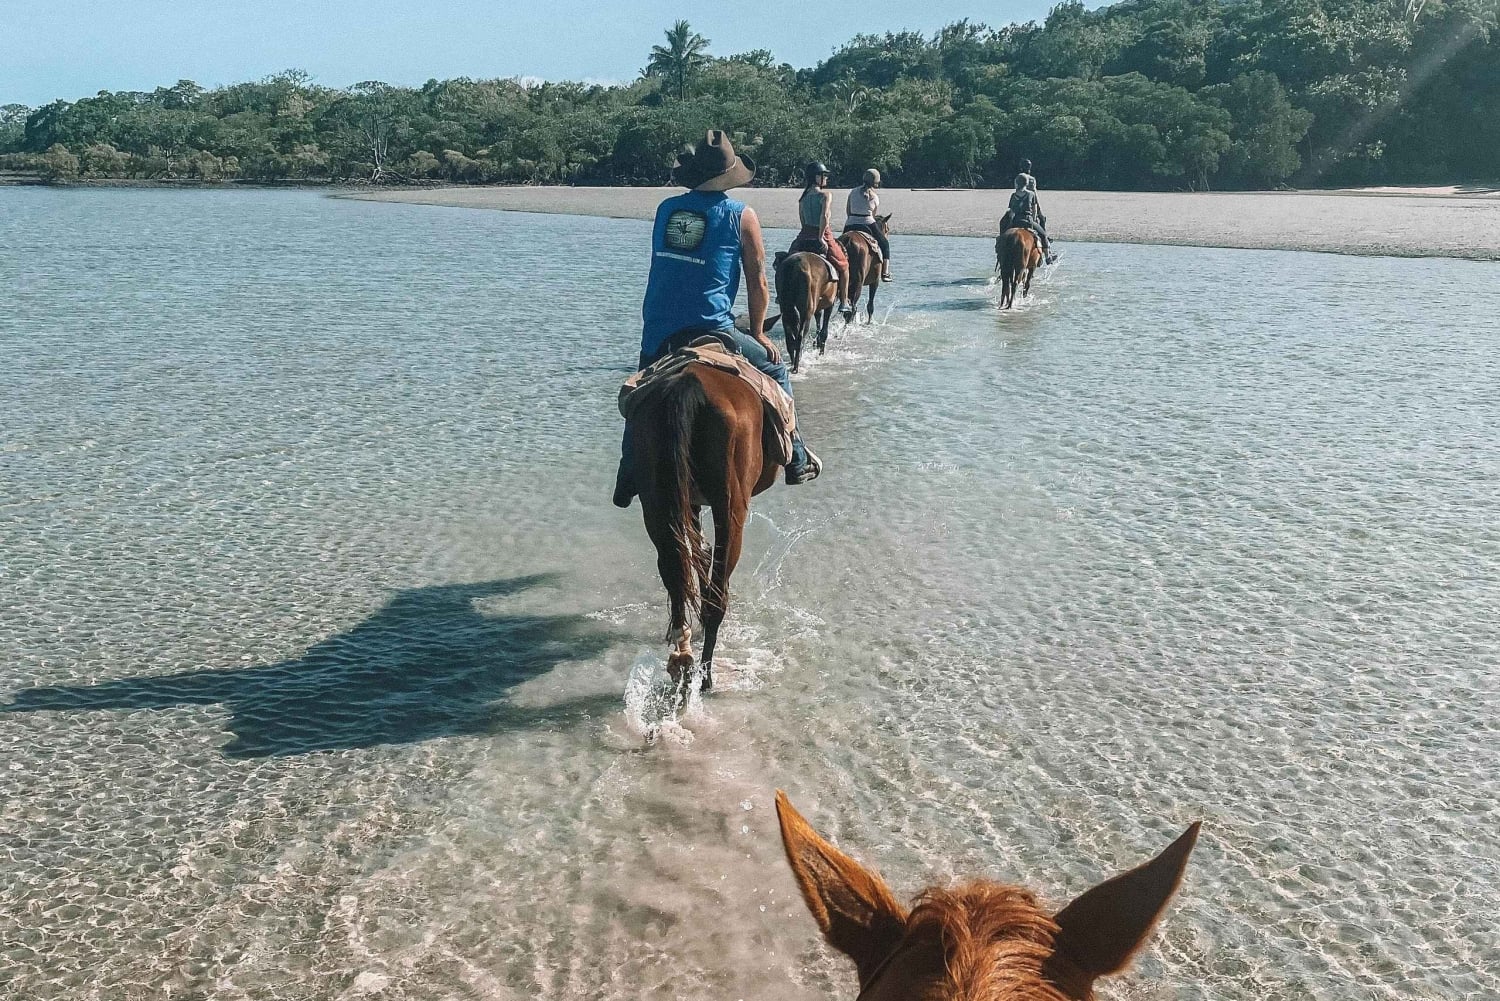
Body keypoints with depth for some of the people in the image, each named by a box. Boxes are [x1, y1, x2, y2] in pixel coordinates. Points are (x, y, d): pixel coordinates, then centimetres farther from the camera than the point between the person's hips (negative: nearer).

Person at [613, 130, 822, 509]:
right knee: (774, 369, 15)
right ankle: (796, 461, 15)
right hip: (708, 329, -4)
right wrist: (758, 333, 14)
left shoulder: (666, 209, 11)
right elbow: (757, 283, 2)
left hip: (656, 331, 4)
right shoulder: (742, 216, 0)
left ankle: (627, 481, 34)